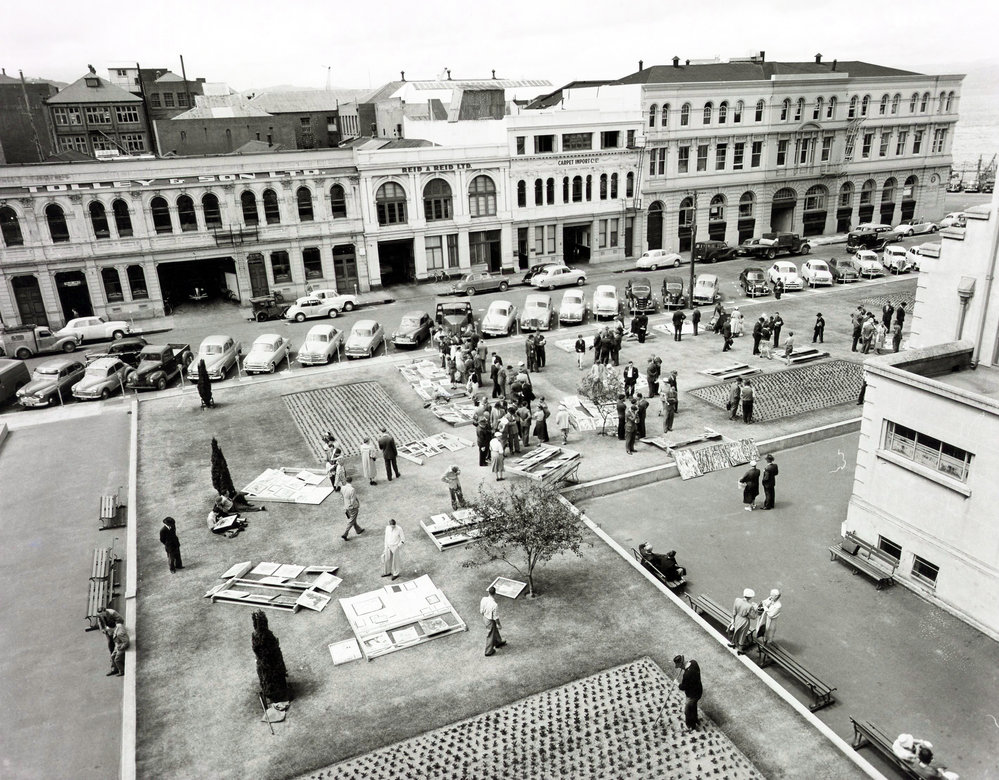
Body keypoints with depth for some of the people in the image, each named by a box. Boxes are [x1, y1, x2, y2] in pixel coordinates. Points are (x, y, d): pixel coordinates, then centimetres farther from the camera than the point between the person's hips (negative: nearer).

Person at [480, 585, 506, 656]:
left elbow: (481, 611, -3)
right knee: (490, 635, 17)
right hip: (490, 621, -6)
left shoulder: (484, 599, -18)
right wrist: (498, 624, -5)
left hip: (484, 618, 6)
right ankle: (488, 651, 37)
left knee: (495, 630, 31)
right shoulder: (495, 605, -36)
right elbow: (496, 617, -23)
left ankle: (498, 643, 54)